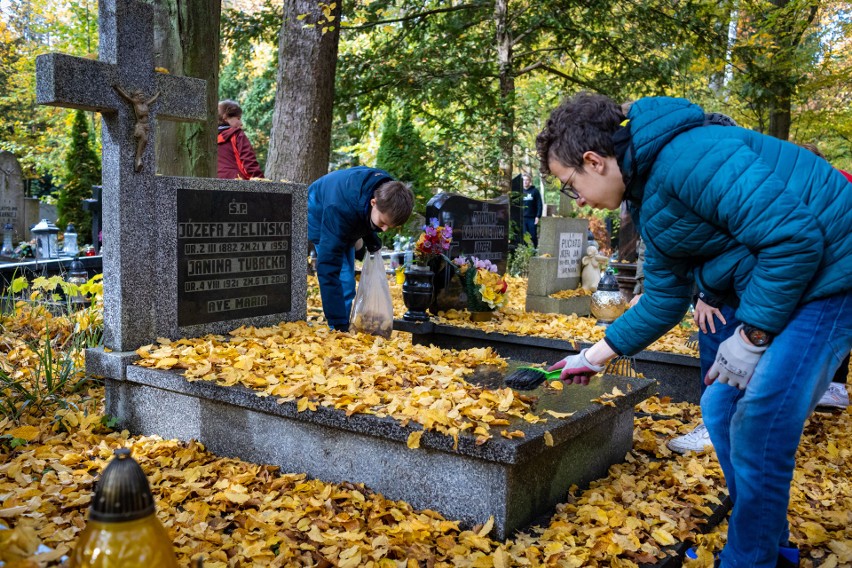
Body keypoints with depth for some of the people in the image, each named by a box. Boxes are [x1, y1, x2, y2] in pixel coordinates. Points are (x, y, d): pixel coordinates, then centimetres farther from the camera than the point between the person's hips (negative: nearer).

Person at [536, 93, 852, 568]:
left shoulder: (687, 156, -24)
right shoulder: (649, 198, 8)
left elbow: (795, 237, -27)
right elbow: (664, 299, 14)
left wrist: (751, 338, -20)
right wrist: (595, 357, 17)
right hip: (776, 286, 10)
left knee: (757, 434, -8)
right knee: (722, 411, 14)